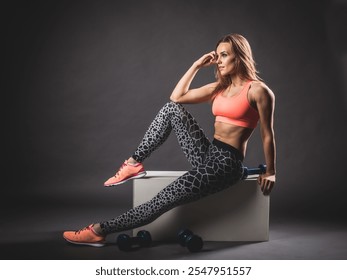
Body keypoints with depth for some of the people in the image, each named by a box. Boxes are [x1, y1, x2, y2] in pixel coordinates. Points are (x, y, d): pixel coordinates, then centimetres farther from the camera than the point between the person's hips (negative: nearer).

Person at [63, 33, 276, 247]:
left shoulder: (257, 89, -7)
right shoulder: (220, 87, 16)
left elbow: (267, 134, -3)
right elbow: (177, 97, 14)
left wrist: (271, 172, 0)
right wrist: (197, 65, 11)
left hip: (226, 163, -8)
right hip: (207, 155, 8)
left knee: (164, 199, -14)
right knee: (172, 109, -2)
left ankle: (101, 230, -11)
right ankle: (134, 163, -4)